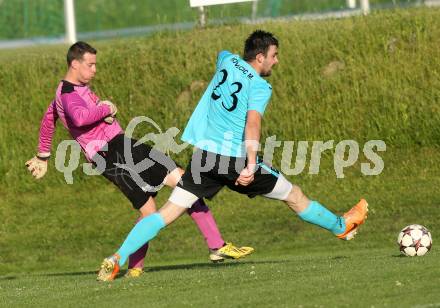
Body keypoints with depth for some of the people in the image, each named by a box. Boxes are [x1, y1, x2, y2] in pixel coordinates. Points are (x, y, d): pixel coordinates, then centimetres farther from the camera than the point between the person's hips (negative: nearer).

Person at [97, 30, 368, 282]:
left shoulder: (227, 60, 10)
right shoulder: (260, 87, -7)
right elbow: (253, 122, -22)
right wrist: (251, 165, -30)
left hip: (205, 154, 5)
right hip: (237, 158, -5)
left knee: (168, 213, -1)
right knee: (294, 196, 15)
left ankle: (118, 258, -15)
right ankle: (341, 227, 33)